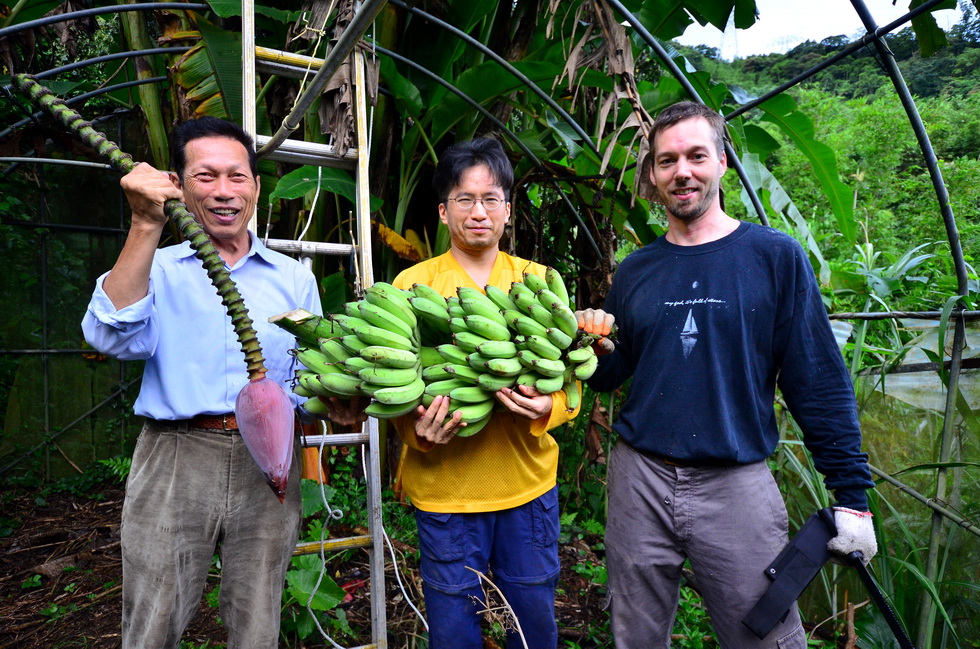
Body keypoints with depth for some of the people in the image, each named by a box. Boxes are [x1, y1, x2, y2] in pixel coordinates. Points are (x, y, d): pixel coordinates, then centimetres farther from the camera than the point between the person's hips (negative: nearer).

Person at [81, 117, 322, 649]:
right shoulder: (158, 270, 6)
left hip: (267, 464, 1)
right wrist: (145, 226, -19)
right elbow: (114, 338, -14)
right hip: (175, 460, -1)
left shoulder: (294, 278, 10)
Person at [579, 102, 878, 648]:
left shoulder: (775, 256, -4)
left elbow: (820, 381, -4)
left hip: (738, 484, -2)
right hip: (640, 480, 3)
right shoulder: (635, 271, 4)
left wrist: (851, 492, -5)